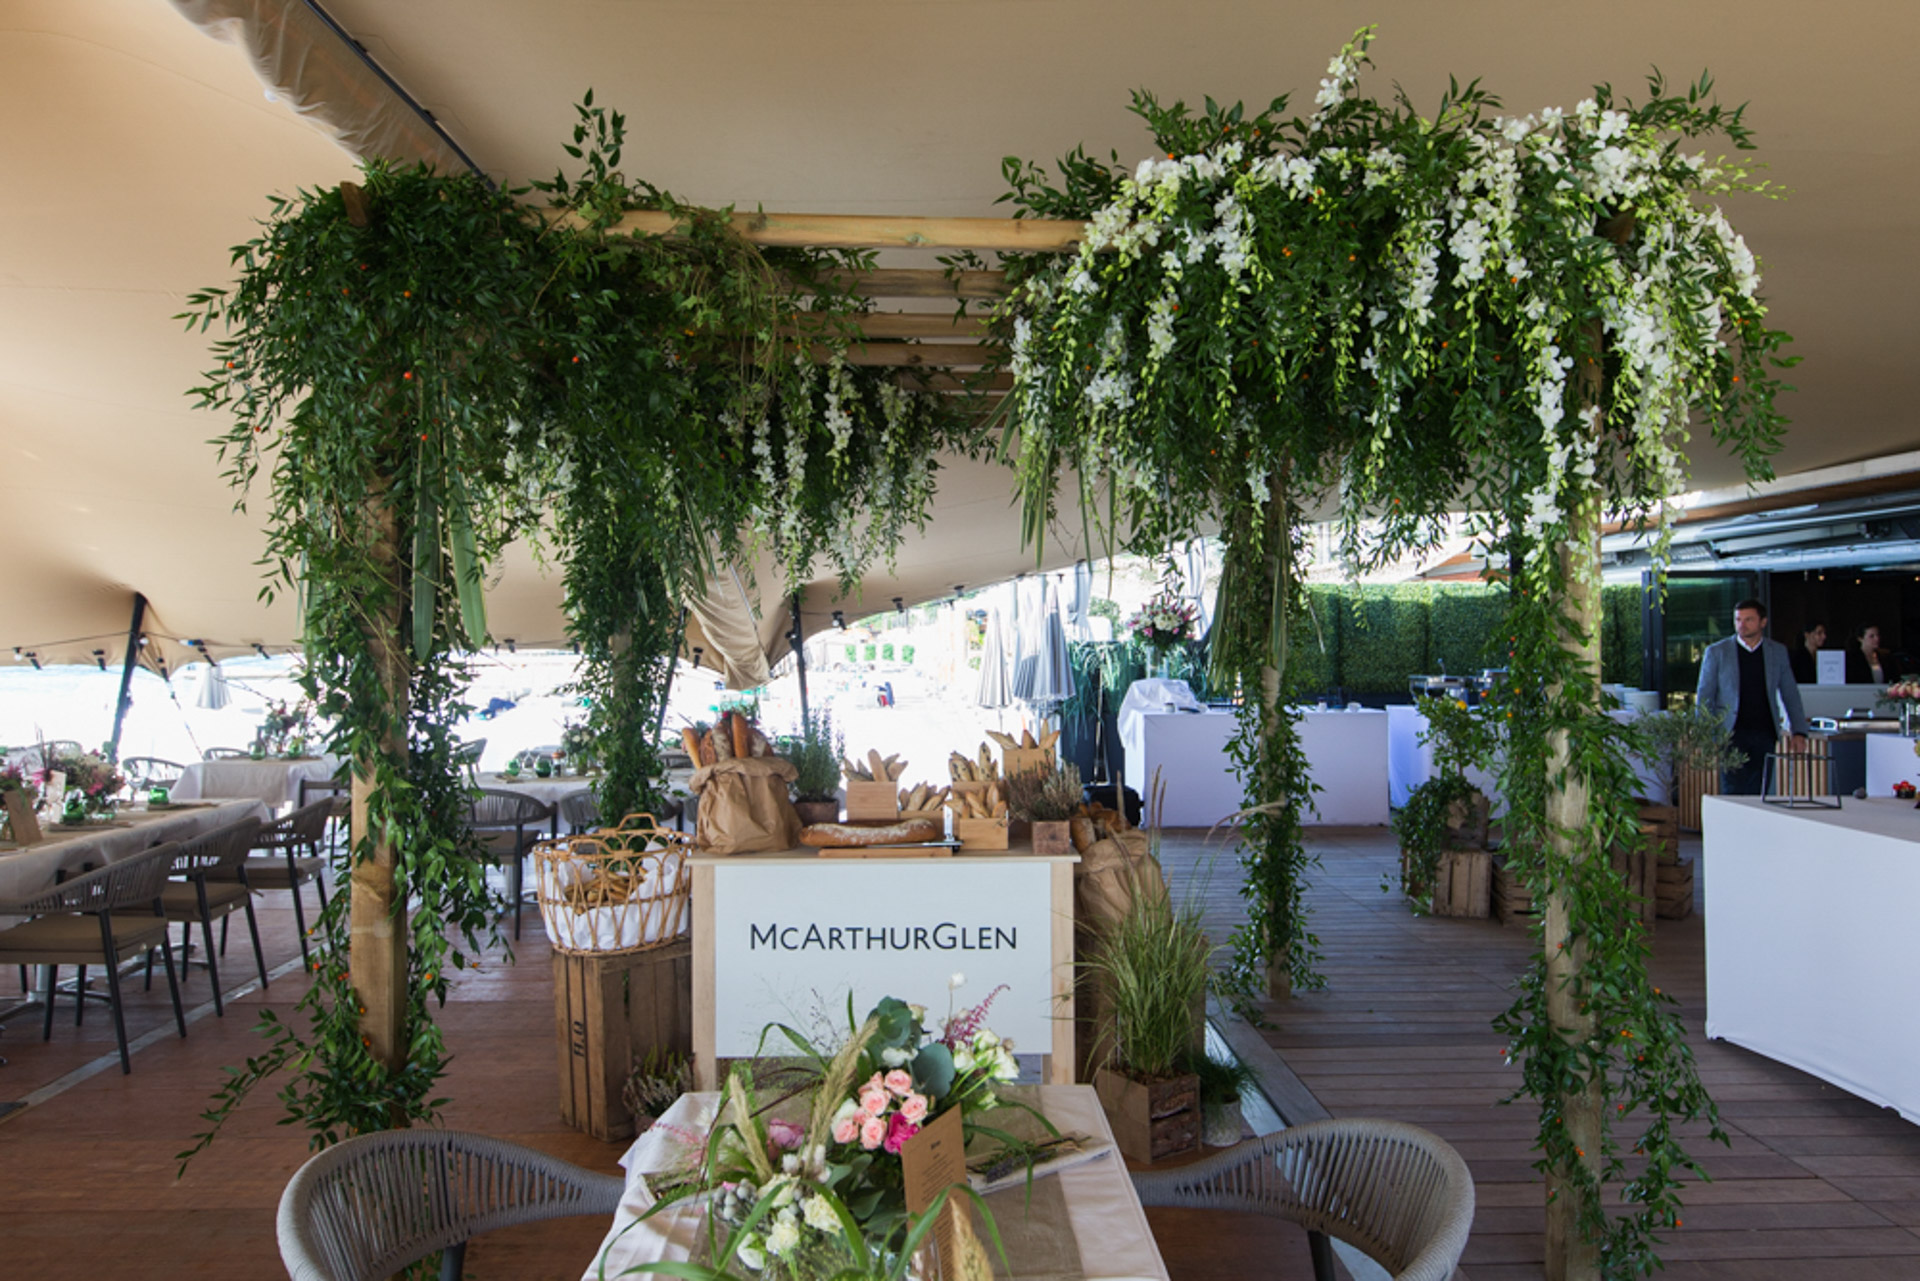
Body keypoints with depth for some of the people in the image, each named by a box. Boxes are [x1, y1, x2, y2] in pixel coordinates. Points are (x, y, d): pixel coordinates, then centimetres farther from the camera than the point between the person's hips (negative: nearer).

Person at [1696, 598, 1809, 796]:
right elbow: (1704, 696, 4)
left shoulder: (1778, 652, 11)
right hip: (1732, 734, -2)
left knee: (1756, 793, 1)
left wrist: (1799, 731, 3)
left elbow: (1790, 695, 13)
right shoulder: (1716, 652, 4)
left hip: (1765, 735, 2)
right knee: (1733, 792, -6)